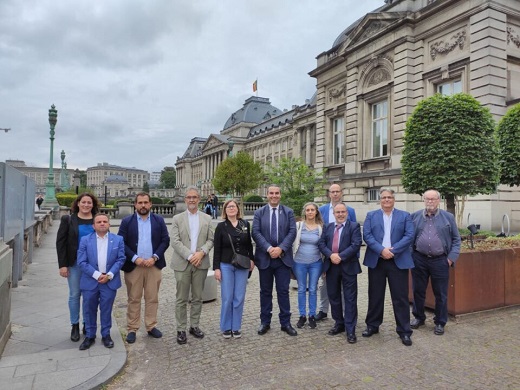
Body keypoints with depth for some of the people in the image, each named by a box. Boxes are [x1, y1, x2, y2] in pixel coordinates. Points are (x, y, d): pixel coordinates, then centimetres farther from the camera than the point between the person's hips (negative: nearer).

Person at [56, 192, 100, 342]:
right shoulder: (68, 220, -1)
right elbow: (60, 242, -3)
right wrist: (62, 264, -8)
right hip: (74, 263, -1)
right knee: (74, 294, 8)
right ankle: (75, 326, 22)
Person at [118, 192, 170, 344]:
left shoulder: (159, 220, 4)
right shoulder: (127, 221, 2)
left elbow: (165, 241, 1)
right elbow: (121, 243, -3)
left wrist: (154, 258, -11)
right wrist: (135, 258, -13)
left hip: (154, 265, 1)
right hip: (133, 265, -1)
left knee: (152, 298, 8)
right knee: (133, 299, 6)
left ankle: (151, 326, 21)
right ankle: (132, 329, 17)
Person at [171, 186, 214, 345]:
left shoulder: (207, 218, 8)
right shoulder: (177, 218, 2)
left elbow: (210, 240, 4)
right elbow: (175, 242, -6)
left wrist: (201, 253, -14)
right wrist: (190, 256, -15)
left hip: (201, 263, 2)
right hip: (182, 263, -2)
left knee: (197, 298, 11)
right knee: (181, 299, 4)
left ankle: (194, 326, 25)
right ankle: (181, 329, 15)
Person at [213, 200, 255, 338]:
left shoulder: (245, 224, 3)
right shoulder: (221, 226, -3)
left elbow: (249, 244, 11)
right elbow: (217, 248, -3)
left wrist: (252, 259, 7)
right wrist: (216, 268, -7)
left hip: (242, 266, 2)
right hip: (226, 266, -2)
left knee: (239, 298, 6)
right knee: (227, 298, 1)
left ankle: (236, 327, 19)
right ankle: (226, 327, 17)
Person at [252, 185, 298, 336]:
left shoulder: (288, 212, 5)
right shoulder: (259, 213, 4)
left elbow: (292, 232, -4)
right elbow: (256, 233, -6)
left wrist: (281, 248, -17)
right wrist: (269, 248, -18)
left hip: (283, 258, 0)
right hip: (264, 257, 0)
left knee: (283, 291, 4)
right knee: (265, 291, 10)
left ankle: (286, 323, 16)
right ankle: (265, 322, 22)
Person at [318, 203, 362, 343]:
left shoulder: (354, 226, 0)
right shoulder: (328, 227, 13)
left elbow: (356, 244, -13)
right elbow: (321, 243, 4)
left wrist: (341, 256, -19)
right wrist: (330, 255, -14)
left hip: (348, 266, -4)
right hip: (331, 266, 5)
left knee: (350, 298, 0)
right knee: (333, 296, 12)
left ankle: (350, 330, 8)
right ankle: (339, 324, 28)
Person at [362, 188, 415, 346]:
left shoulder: (405, 216, 7)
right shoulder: (371, 215, 8)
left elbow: (409, 235, -5)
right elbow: (367, 235, -3)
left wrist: (393, 250, -16)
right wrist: (381, 250, -16)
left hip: (398, 261, -1)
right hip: (376, 261, 1)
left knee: (400, 297, 3)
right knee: (375, 295, 10)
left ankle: (404, 331, 14)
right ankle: (372, 325, 24)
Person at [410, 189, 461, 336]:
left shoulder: (448, 217, 2)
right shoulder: (415, 216, 4)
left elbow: (456, 239, 5)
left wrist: (452, 257, -4)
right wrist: (409, 254, 1)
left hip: (440, 261, -1)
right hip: (419, 259, 1)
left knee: (441, 294, 8)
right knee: (418, 291, 12)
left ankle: (440, 322, 23)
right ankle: (419, 317, 30)